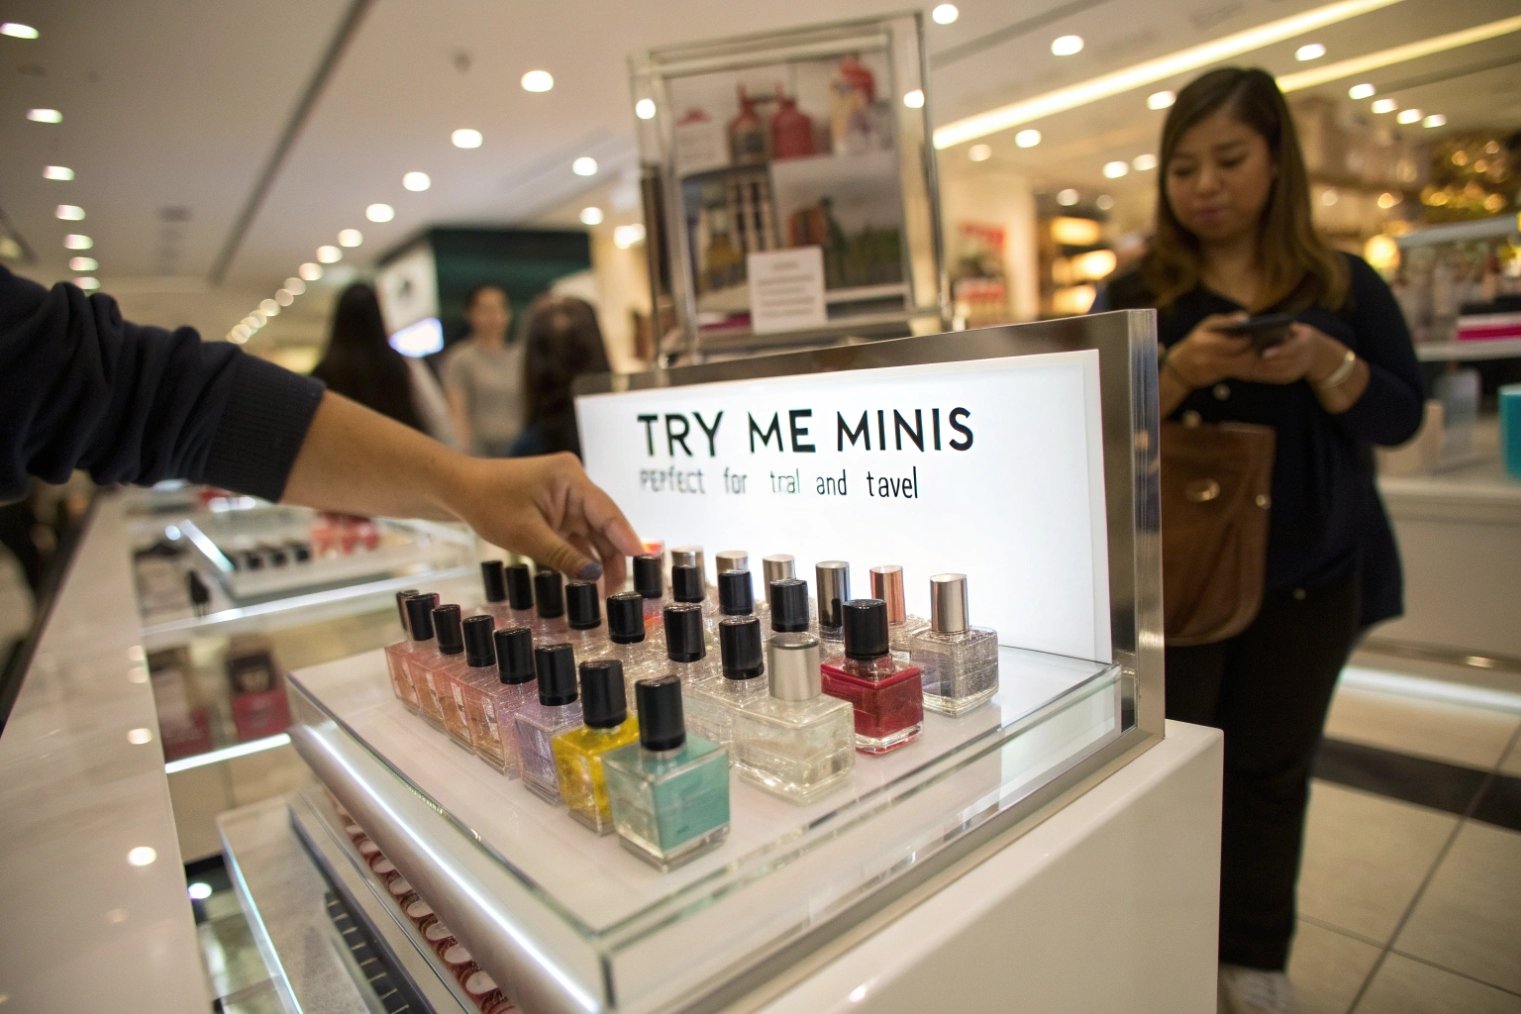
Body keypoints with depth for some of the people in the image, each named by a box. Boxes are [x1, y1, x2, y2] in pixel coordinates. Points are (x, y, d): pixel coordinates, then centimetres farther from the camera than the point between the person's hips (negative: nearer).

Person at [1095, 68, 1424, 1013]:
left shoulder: (1346, 285, 5)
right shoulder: (1135, 295, 0)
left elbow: (1401, 415, 2)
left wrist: (1321, 362, -17)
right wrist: (1180, 371, -22)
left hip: (1309, 575, 2)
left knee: (1272, 765, 12)